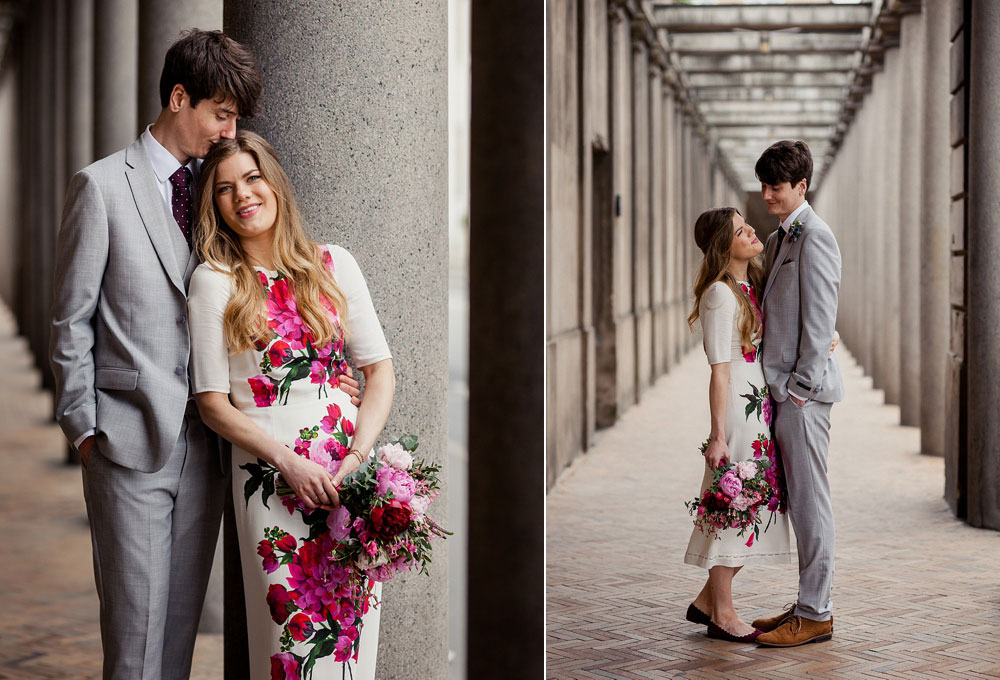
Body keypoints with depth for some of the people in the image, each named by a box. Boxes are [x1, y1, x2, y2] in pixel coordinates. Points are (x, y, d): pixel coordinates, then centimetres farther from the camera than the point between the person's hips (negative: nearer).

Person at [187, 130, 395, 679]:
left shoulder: (333, 265, 8)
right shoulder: (213, 282, 1)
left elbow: (380, 369, 7)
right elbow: (213, 403, -1)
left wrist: (358, 458, -7)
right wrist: (288, 460, -12)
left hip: (353, 471, 2)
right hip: (270, 474, -2)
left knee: (352, 627, 4)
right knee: (293, 636, -2)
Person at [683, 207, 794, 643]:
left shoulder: (753, 287, 13)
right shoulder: (721, 294, -13)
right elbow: (720, 370, -16)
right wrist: (718, 436, -18)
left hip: (762, 409, 9)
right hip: (738, 408, -9)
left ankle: (707, 599, 23)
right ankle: (722, 614, 10)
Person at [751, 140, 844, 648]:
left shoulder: (814, 236, -12)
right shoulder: (777, 239, 18)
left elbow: (819, 319, -16)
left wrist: (801, 385, -16)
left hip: (804, 390, -10)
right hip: (784, 388, 10)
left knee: (810, 499, -5)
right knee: (800, 500, 13)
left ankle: (814, 616, 0)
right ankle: (813, 602, 21)